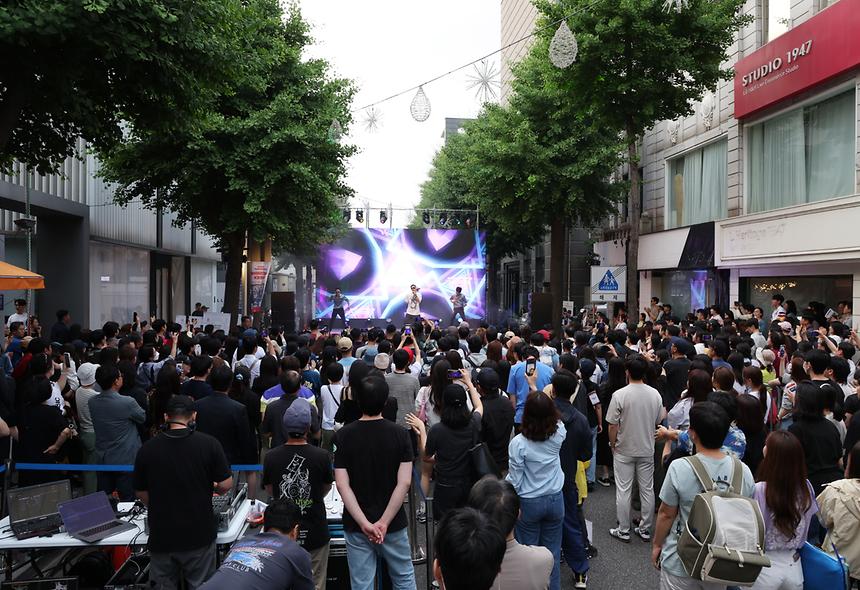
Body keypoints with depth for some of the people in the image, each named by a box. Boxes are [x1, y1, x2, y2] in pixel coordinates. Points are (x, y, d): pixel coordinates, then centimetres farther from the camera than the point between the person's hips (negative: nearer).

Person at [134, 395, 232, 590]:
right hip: (199, 535, -1)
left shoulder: (146, 449, -7)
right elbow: (226, 485, -9)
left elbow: (141, 493, 4)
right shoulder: (209, 444, -12)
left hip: (161, 535, 1)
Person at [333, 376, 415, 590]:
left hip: (356, 525, 0)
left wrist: (364, 523, -15)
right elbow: (404, 483, -14)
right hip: (394, 524, 0)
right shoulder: (400, 434, -9)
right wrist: (384, 522, -13)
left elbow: (342, 485, -14)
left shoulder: (342, 436, -9)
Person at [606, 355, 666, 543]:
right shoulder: (655, 394, -7)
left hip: (624, 450, -3)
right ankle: (645, 529, 23)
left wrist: (612, 444, 1)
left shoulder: (620, 395, -18)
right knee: (647, 490, 13)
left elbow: (613, 425, -15)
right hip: (647, 450, 3)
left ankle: (623, 530, 14)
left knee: (623, 491, 6)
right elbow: (659, 421, 5)